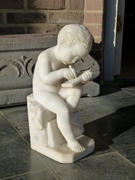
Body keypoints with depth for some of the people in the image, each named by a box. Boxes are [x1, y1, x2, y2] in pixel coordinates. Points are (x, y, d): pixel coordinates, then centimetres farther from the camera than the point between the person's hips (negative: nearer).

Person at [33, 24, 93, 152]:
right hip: (42, 93, -8)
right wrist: (62, 72, -42)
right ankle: (71, 140, -10)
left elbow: (72, 79, -1)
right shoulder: (45, 57, -24)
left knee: (77, 89, -10)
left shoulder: (66, 59, 1)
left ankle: (66, 122, -8)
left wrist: (83, 77, -21)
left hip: (57, 91, 8)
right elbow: (46, 79, -32)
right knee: (63, 110, -27)